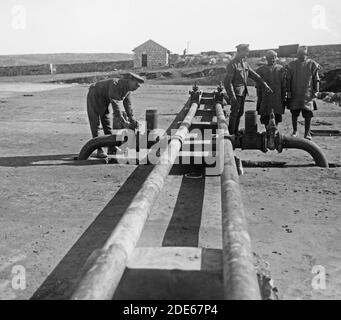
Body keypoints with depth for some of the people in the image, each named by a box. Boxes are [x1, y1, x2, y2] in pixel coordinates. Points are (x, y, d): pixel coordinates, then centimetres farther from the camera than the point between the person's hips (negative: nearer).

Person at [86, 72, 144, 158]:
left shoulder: (127, 89, -8)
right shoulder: (115, 84, -34)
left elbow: (128, 104, -4)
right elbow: (115, 104, -39)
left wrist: (132, 120, -14)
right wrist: (123, 122, -40)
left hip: (104, 101, 8)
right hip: (94, 97, -8)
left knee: (108, 123, 8)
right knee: (95, 124, -8)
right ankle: (99, 150, -7)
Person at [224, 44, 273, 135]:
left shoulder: (245, 64, 11)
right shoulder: (232, 65, -13)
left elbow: (254, 75, 13)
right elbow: (228, 82, -16)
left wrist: (265, 85, 6)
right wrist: (232, 96, -21)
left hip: (243, 92, 8)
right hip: (236, 92, -8)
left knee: (240, 113, 12)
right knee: (234, 113, -4)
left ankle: (236, 132, 22)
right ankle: (231, 134, 6)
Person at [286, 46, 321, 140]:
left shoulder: (312, 64, 2)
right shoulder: (292, 64, 4)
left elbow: (316, 79, 5)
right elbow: (289, 79, 7)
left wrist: (316, 91, -1)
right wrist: (288, 91, 2)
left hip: (307, 93, -1)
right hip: (295, 94, 1)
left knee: (308, 114, -3)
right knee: (294, 113, 8)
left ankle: (307, 133, 9)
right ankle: (295, 131, 24)